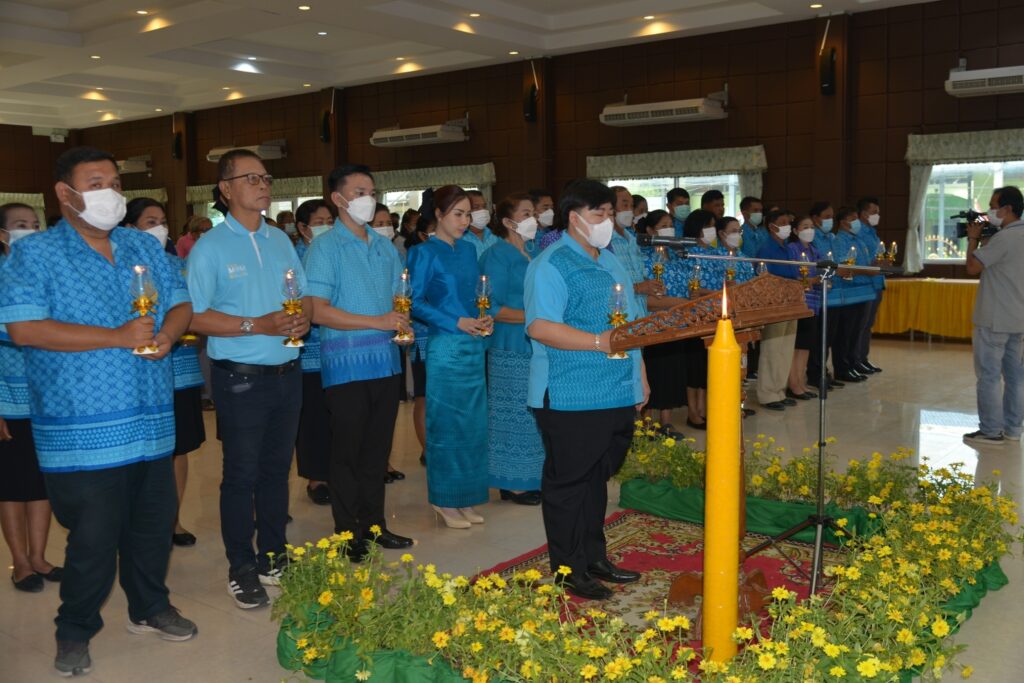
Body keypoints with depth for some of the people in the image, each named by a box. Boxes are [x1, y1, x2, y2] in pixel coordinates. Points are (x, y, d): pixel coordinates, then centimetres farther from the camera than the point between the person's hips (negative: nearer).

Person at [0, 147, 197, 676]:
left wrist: (167, 333, -12)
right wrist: (118, 338, -20)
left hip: (150, 422, 6)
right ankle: (74, 632, 23)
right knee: (93, 538, 1)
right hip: (83, 430, -5)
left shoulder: (145, 247, 12)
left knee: (154, 525, 15)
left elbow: (180, 303, 13)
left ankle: (150, 608, 35)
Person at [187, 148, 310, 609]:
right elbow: (195, 316, -13)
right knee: (241, 474, 4)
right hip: (241, 378, -5)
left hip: (287, 374, 6)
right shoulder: (210, 247, -7)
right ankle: (241, 569, 17)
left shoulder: (281, 240, 11)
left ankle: (273, 558, 27)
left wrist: (303, 316, -8)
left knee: (277, 468, 14)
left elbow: (303, 295, 16)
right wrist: (258, 325, -21)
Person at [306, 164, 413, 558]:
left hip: (386, 361, 6)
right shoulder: (325, 247, -7)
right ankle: (348, 536, 14)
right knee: (347, 452, 4)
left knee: (377, 449, 14)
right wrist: (378, 322, -20)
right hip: (346, 364, -6)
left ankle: (374, 525, 26)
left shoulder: (385, 246, 12)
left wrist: (403, 323, -4)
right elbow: (319, 311, -15)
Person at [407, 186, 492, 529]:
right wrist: (457, 323, -17)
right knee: (445, 423, 0)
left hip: (474, 346, 7)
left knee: (473, 423, 10)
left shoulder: (468, 250, 12)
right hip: (445, 347, -7)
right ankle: (444, 501, 12)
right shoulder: (425, 253, -7)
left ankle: (466, 499, 21)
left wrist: (485, 318, 0)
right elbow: (415, 302, -11)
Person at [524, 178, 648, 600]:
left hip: (618, 395, 9)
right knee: (568, 482, 2)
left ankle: (595, 558, 30)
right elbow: (540, 327, -23)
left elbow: (631, 323, 24)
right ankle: (569, 570, 13)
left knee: (597, 478, 17)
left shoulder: (611, 262, 18)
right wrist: (598, 342, -29)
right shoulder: (551, 265, -11)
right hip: (572, 399, -9)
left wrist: (640, 376, 20)